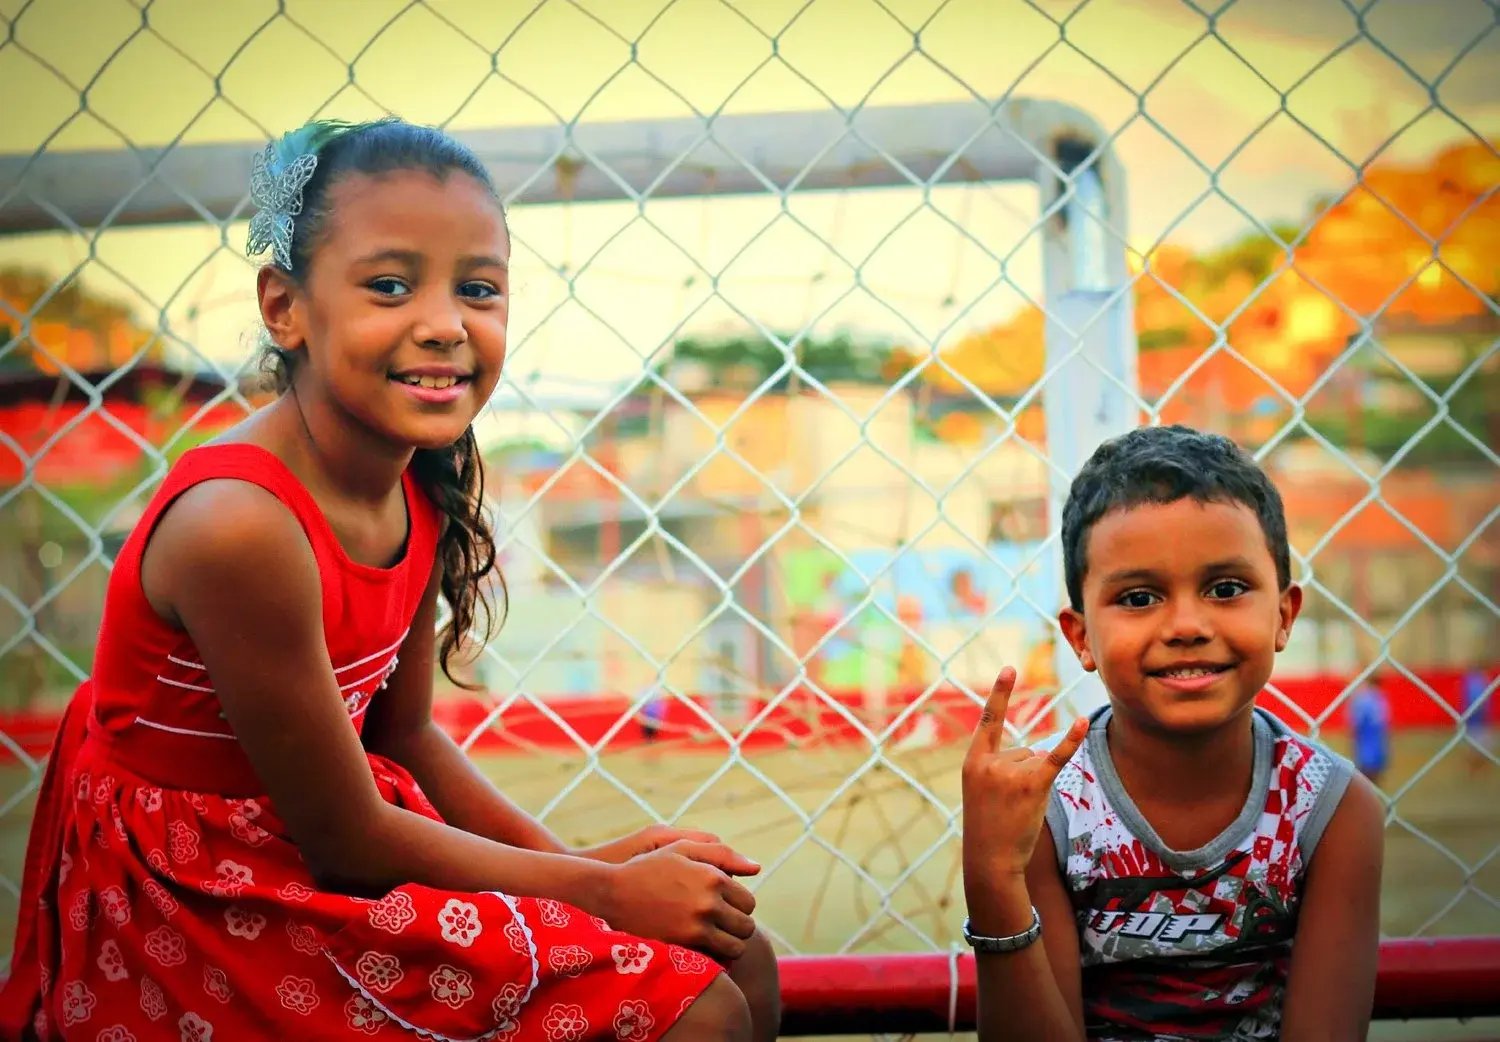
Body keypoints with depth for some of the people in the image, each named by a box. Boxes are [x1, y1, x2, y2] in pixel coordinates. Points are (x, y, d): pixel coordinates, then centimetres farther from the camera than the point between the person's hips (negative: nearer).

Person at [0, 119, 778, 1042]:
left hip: (339, 828, 8)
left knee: (739, 965, 5)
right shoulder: (241, 523, -29)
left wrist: (582, 859, -2)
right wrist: (605, 888, -13)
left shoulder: (422, 489, -4)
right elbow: (347, 841, -20)